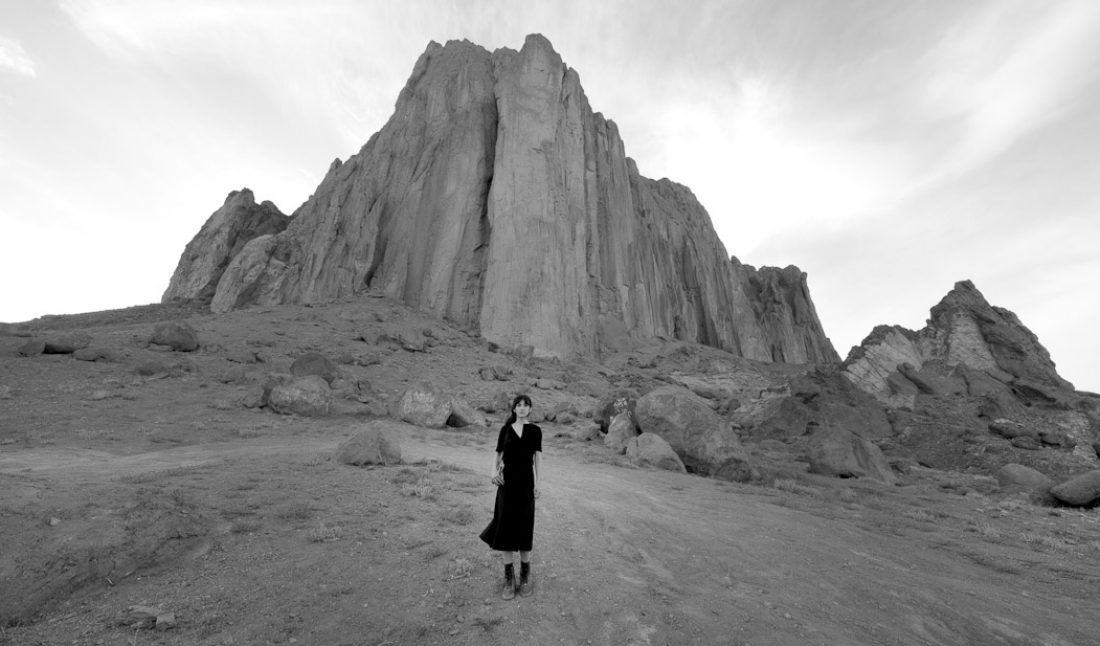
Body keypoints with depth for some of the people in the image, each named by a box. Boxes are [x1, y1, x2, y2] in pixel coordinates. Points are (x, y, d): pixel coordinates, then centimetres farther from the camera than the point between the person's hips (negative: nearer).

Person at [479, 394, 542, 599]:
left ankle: (525, 577, 23)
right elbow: (497, 454, 8)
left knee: (523, 529, 3)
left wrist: (537, 483, -3)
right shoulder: (506, 429, 5)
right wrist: (494, 472, -9)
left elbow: (538, 457, 2)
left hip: (526, 483, -1)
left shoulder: (535, 430, 2)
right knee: (505, 529, 4)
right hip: (507, 482, 1)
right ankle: (509, 579, 19)